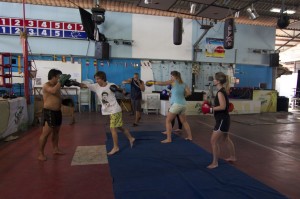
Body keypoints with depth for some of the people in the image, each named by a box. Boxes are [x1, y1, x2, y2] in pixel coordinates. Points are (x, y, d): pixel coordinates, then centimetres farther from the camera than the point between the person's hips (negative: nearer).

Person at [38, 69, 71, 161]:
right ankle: (40, 154, 4)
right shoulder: (46, 86, -14)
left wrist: (64, 80, 4)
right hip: (49, 112, -9)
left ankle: (56, 149, 33)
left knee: (56, 131, 18)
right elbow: (54, 91, -33)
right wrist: (60, 81, -26)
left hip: (57, 111, 9)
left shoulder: (56, 85, 10)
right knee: (45, 133, -6)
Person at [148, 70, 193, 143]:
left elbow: (163, 83, -6)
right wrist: (182, 96, 15)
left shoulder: (173, 81, 0)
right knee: (184, 121, 22)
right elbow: (189, 93, 3)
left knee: (168, 121, 1)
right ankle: (190, 136, 28)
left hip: (176, 104, -7)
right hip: (183, 104, 7)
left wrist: (153, 82, 1)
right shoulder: (184, 84, 14)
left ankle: (168, 139, -3)